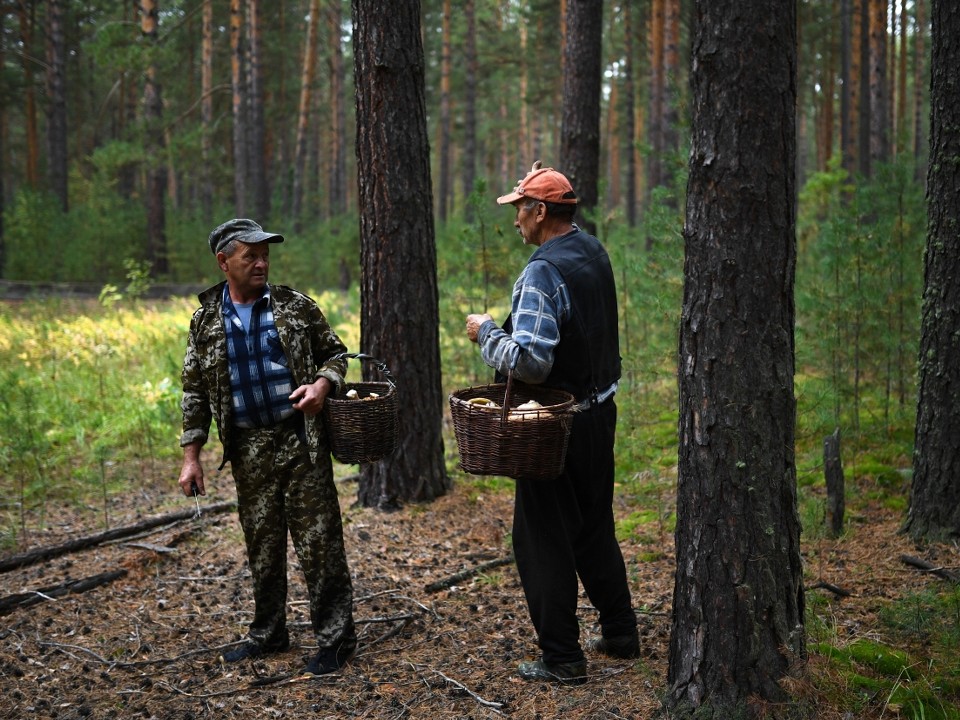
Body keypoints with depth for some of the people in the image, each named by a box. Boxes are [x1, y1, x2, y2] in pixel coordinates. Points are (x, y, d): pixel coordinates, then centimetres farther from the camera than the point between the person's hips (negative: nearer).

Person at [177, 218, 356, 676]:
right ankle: (268, 634, 27)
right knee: (262, 547, 12)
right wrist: (191, 456, 4)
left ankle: (334, 639, 6)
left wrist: (323, 385, -12)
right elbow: (195, 392, 9)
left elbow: (334, 352, 10)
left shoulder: (295, 306, 1)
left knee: (318, 542, -3)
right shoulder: (206, 321, 6)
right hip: (248, 450, 2)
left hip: (301, 441, -2)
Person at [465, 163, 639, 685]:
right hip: (600, 410, 9)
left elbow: (529, 362, -29)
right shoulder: (593, 251, 5)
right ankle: (620, 632, 30)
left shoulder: (543, 272, -22)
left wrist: (486, 332, -14)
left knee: (543, 538, 2)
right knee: (595, 528, 20)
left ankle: (562, 658, 8)